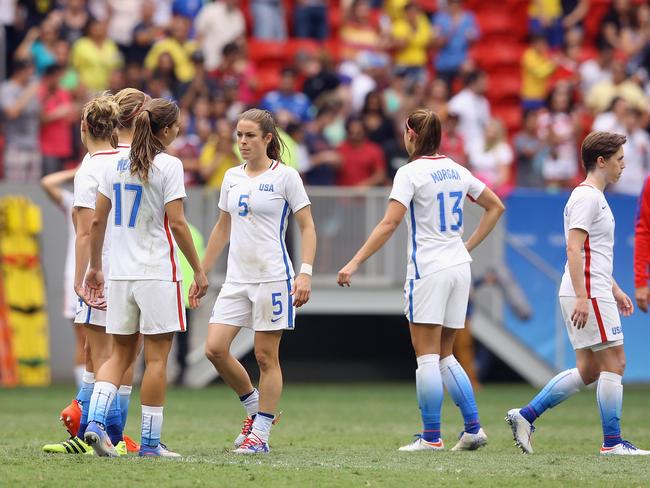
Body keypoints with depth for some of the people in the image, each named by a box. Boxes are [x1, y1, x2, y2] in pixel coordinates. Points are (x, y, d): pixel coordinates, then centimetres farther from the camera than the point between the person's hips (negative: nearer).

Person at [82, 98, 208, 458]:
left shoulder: (116, 165, 8)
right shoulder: (168, 165, -10)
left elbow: (97, 221, 10)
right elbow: (177, 224, -14)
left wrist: (95, 267, 19)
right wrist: (199, 270, -7)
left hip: (121, 274, 5)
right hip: (157, 273, -5)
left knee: (120, 354, 12)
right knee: (156, 357, 2)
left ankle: (95, 420, -7)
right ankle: (150, 441, 3)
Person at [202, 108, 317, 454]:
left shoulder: (285, 176, -5)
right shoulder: (232, 177, 11)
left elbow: (307, 228, -4)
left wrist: (305, 272, -15)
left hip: (272, 278, -5)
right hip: (236, 279, 5)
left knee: (266, 356, -2)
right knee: (215, 349, -5)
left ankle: (261, 432, 6)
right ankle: (255, 407, 16)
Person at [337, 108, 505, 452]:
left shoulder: (410, 172, -9)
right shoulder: (457, 171, 11)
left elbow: (389, 224, -18)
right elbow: (496, 207, 21)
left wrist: (355, 263, -18)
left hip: (428, 269, -7)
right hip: (459, 268, 7)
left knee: (427, 356, -3)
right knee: (445, 356, 13)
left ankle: (431, 436, -6)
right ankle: (473, 429, 7)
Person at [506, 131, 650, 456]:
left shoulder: (594, 197, 20)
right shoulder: (587, 196, -12)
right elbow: (573, 249, -20)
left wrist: (615, 290, 27)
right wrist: (582, 296, -25)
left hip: (590, 294, 10)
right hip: (589, 295, -10)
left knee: (587, 371, 10)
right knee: (613, 363, -6)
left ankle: (524, 416, 10)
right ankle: (612, 442, -3)